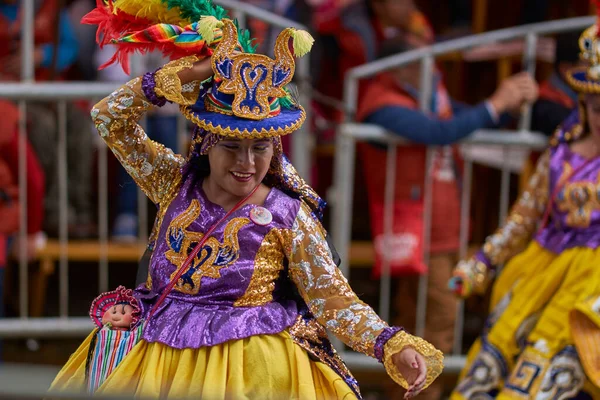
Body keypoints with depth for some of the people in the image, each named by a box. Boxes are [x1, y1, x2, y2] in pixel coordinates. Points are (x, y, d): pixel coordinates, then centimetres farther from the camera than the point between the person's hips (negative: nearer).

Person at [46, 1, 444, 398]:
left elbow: (332, 298, -7)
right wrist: (184, 76, -8)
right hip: (159, 357, 3)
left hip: (247, 363, -3)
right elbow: (109, 117, 2)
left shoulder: (288, 216, -6)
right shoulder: (176, 183, 3)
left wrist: (393, 346, -22)